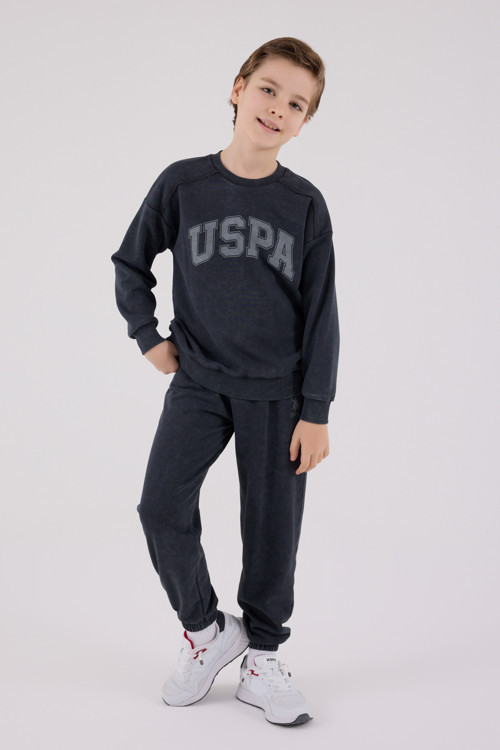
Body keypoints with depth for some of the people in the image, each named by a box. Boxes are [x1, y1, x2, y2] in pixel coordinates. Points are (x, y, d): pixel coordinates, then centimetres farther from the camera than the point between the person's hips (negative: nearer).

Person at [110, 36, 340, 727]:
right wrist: (149, 338, 4)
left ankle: (262, 658, 21)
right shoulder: (182, 184, -3)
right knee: (162, 507, -13)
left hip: (277, 391, 0)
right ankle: (205, 629, 11)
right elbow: (130, 263, 12)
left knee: (273, 527, 2)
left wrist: (315, 412, -5)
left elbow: (320, 315, -2)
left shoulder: (306, 205, -3)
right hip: (197, 383, 0)